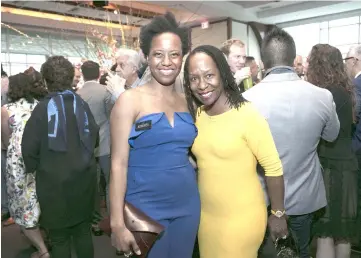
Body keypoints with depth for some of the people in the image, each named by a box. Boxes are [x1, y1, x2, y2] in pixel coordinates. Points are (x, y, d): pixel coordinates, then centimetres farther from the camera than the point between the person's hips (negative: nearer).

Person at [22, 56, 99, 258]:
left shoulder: (43, 108, -14)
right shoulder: (82, 104, -3)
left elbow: (29, 147, -12)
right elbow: (95, 138, 3)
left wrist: (33, 168, 6)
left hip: (54, 181, -3)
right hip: (84, 178, 4)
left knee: (60, 238, 13)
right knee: (83, 231, 19)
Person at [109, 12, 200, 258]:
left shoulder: (187, 101, 4)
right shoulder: (130, 100, -10)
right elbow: (119, 164, -12)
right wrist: (117, 223, -14)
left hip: (188, 205, 5)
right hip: (145, 208, -4)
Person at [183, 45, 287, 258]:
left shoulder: (247, 115, -20)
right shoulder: (196, 115, -1)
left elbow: (273, 168, -15)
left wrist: (278, 214, -9)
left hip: (243, 219, -5)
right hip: (206, 216, 6)